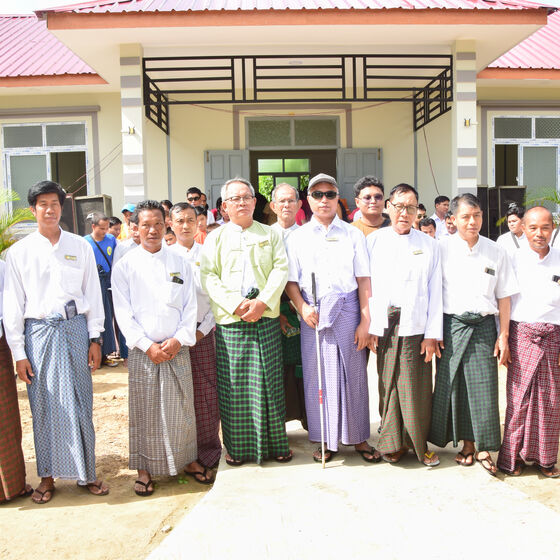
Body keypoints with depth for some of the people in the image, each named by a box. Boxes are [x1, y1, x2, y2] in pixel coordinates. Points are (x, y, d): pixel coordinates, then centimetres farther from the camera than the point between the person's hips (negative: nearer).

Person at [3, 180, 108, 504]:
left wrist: (95, 338, 2)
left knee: (79, 403, 5)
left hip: (75, 329, 0)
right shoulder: (19, 252, 3)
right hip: (38, 332, 0)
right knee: (44, 406, 6)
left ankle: (86, 472, 18)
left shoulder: (81, 247, 5)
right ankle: (48, 476, 21)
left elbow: (93, 294, 7)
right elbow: (13, 304, 3)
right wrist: (18, 351, 0)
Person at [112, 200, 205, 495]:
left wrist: (179, 340, -8)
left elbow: (190, 306, 5)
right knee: (144, 411, 5)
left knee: (181, 408, 9)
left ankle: (188, 460, 27)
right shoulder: (125, 266, 1)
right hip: (143, 350, -1)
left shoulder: (180, 263, 7)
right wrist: (148, 346, -11)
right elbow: (123, 313, -3)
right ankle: (144, 469, 21)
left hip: (177, 348, 2)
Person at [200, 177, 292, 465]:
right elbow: (208, 276, 1)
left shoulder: (270, 234, 14)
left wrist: (263, 302, -11)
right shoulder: (215, 238, 11)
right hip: (229, 322, 0)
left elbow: (281, 269, 3)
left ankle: (275, 442, 16)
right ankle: (236, 446, 15)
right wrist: (235, 304, -12)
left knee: (268, 382, 2)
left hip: (266, 319, 1)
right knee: (232, 384, 1)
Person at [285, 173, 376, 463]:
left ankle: (358, 438, 19)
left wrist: (365, 320, -2)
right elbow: (290, 281, 7)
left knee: (353, 373, 4)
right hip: (313, 313, 1)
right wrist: (302, 307, -10)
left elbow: (363, 279, 4)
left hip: (348, 309, 0)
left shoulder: (353, 234, 8)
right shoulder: (298, 237, 10)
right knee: (318, 375, 4)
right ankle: (327, 440, 18)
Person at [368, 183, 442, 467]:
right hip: (385, 328, 1)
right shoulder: (373, 241, 8)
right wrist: (369, 327, 0)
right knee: (388, 386, 3)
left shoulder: (429, 244, 7)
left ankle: (419, 444, 19)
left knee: (416, 388, 1)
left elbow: (435, 292, 4)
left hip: (416, 327, 0)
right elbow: (368, 287, 7)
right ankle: (393, 443, 19)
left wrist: (432, 334, -2)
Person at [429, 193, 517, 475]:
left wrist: (503, 335, 3)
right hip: (451, 324, 0)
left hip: (483, 326, 1)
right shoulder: (442, 248, -1)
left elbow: (504, 296, 7)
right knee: (452, 385, 4)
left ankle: (483, 447, 16)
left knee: (483, 386, 0)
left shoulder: (496, 252, 5)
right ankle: (466, 444, 22)